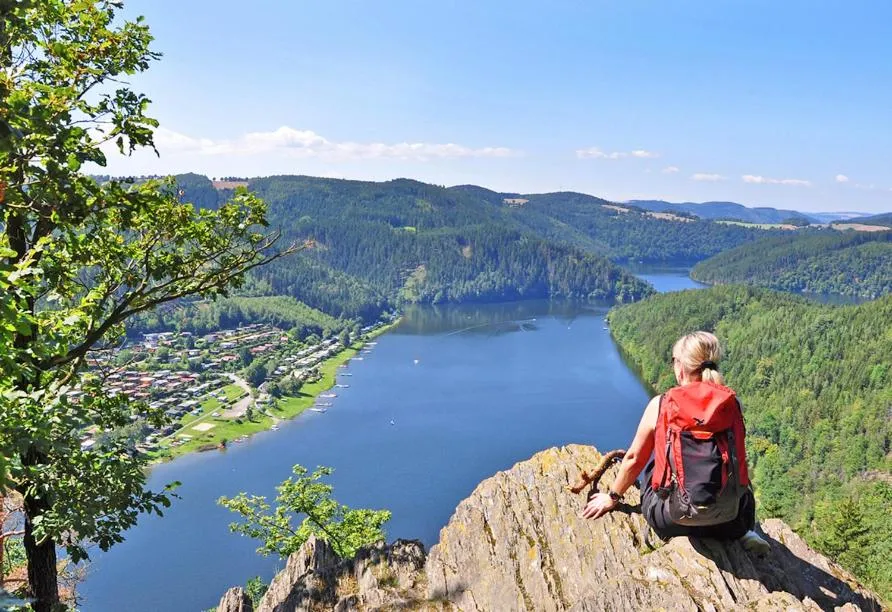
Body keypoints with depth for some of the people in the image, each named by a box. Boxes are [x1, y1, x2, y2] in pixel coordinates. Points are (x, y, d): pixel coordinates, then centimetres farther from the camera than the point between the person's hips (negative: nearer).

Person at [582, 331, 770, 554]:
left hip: (673, 518, -2)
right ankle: (744, 531, 15)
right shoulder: (732, 403, -2)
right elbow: (737, 458, 13)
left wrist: (612, 497, 19)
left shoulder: (660, 405, -8)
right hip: (728, 515, 3)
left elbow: (634, 458, 2)